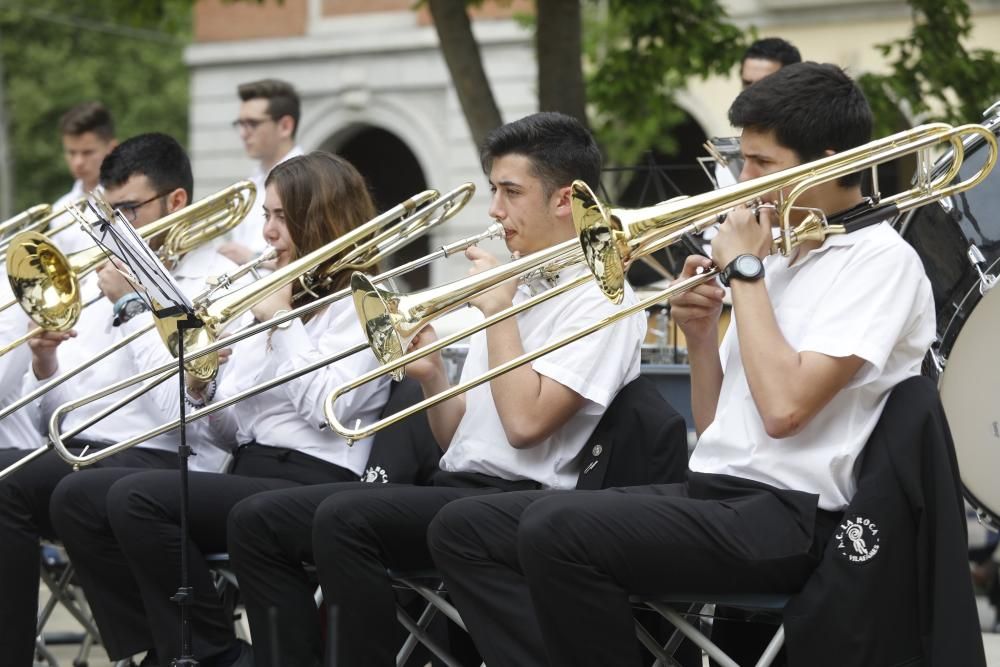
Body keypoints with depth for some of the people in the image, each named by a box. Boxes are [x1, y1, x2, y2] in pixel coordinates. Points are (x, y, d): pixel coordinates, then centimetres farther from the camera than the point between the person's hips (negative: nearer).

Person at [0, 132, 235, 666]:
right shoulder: (96, 284, 23)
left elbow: (183, 409, -15)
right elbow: (47, 418, 22)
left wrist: (131, 305, -8)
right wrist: (44, 366, 0)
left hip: (158, 462, -7)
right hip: (75, 454, 7)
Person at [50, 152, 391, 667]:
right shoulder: (269, 298, 22)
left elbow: (327, 405, -18)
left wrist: (282, 319, -9)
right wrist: (201, 391, -2)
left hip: (312, 484, -9)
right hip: (248, 473, 9)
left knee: (135, 499, -26)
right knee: (77, 499, -4)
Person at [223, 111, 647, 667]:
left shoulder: (599, 298, -5)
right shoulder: (516, 287, 21)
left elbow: (524, 423, -19)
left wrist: (498, 310, -9)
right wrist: (432, 377, 2)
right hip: (456, 485, 9)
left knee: (343, 518, -32)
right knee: (257, 522, -3)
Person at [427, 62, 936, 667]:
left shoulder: (882, 259, -6)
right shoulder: (781, 257, 20)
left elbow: (784, 407, -20)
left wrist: (746, 269, -9)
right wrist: (703, 335, 5)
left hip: (784, 518, -9)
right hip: (711, 492, 9)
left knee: (556, 530, -31)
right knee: (465, 528, -2)